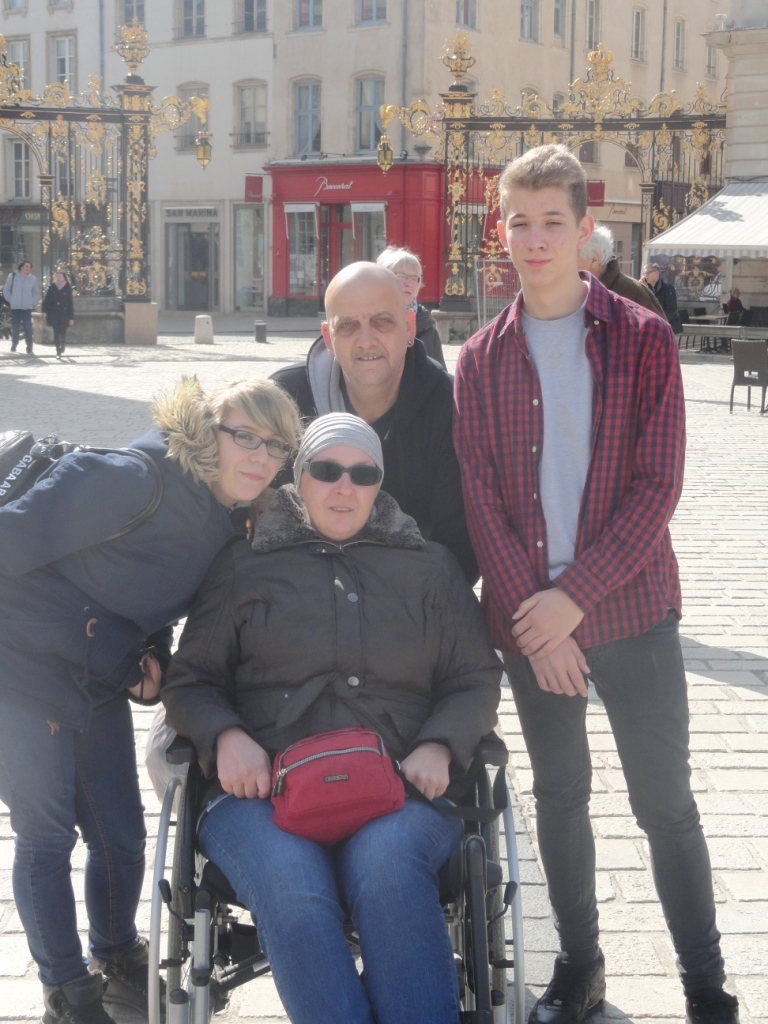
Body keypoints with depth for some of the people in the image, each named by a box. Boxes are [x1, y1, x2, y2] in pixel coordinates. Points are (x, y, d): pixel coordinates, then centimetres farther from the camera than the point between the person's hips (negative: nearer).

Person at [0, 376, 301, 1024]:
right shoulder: (135, 482, -25)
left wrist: (151, 655, -1)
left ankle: (118, 958, 36)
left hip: (101, 686, 7)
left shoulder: (228, 526, 2)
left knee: (122, 835, 12)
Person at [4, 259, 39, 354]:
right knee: (15, 328, 6)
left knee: (28, 328, -9)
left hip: (27, 308, 0)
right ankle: (13, 345, 23)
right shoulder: (12, 276, 1)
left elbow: (36, 292, 15)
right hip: (15, 307, 0)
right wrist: (10, 300, -3)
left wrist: (33, 302, 2)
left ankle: (29, 348, -8)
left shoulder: (32, 278, 4)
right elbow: (6, 290, 8)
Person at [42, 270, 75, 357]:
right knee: (56, 332, -2)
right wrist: (44, 310, -7)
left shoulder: (67, 288, 1)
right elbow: (46, 299, 5)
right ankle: (58, 350, 1)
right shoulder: (52, 287, 6)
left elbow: (70, 303, 0)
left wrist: (71, 317, -2)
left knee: (63, 332, 3)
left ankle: (63, 345, 31)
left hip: (64, 314, -1)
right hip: (54, 314, 1)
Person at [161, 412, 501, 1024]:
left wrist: (438, 747, -2)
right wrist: (226, 737, -5)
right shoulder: (245, 566, 19)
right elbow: (191, 679, 17)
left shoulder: (430, 567, 22)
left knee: (390, 870, -36)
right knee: (294, 894, -35)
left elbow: (475, 679, 19)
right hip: (262, 789, 0)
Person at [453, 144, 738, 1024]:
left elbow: (657, 486, -9)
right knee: (559, 797, 13)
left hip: (631, 611, -2)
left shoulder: (644, 340, -3)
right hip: (527, 617, 3)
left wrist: (575, 596, -16)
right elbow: (478, 495, -1)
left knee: (665, 803, 3)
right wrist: (530, 606, -12)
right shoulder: (482, 358, 5)